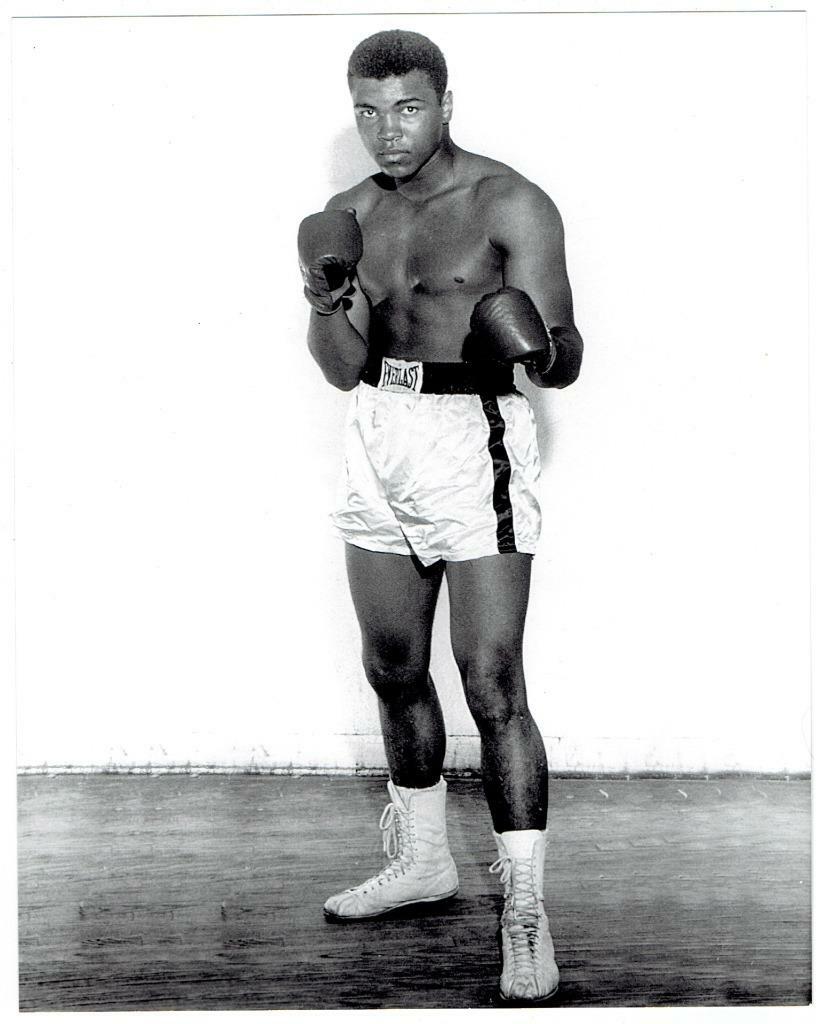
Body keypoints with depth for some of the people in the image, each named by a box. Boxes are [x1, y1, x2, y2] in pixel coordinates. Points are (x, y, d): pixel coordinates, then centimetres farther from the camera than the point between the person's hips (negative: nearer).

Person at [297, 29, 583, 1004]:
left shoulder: (511, 206, -10)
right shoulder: (352, 215, 8)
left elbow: (563, 364, -12)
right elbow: (343, 367, 4)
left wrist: (536, 346, -35)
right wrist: (326, 300, -16)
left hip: (475, 442, -6)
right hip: (379, 442, 7)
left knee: (492, 684, -9)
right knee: (394, 668, 16)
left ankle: (525, 914, 0)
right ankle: (421, 860, 34)